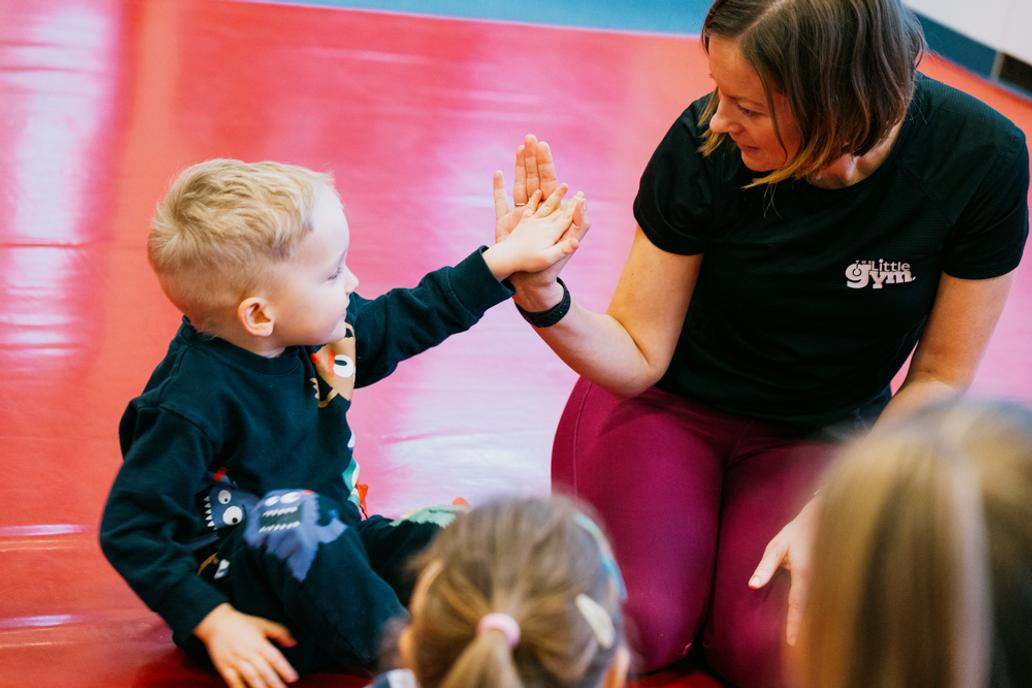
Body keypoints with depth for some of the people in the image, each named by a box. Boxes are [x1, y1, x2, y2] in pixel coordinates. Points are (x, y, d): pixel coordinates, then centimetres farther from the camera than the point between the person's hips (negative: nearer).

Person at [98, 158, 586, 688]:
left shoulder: (313, 339, -2)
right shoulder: (195, 401, -25)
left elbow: (406, 319, 14)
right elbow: (129, 529, -23)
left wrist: (505, 258, 11)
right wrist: (215, 624, -28)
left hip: (329, 551, 8)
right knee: (295, 517, -35)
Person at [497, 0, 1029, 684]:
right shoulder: (705, 145, -22)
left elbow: (939, 378, -9)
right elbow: (638, 355, -14)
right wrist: (543, 296, -34)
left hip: (823, 435, 1)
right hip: (670, 404, 0)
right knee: (632, 627, -25)